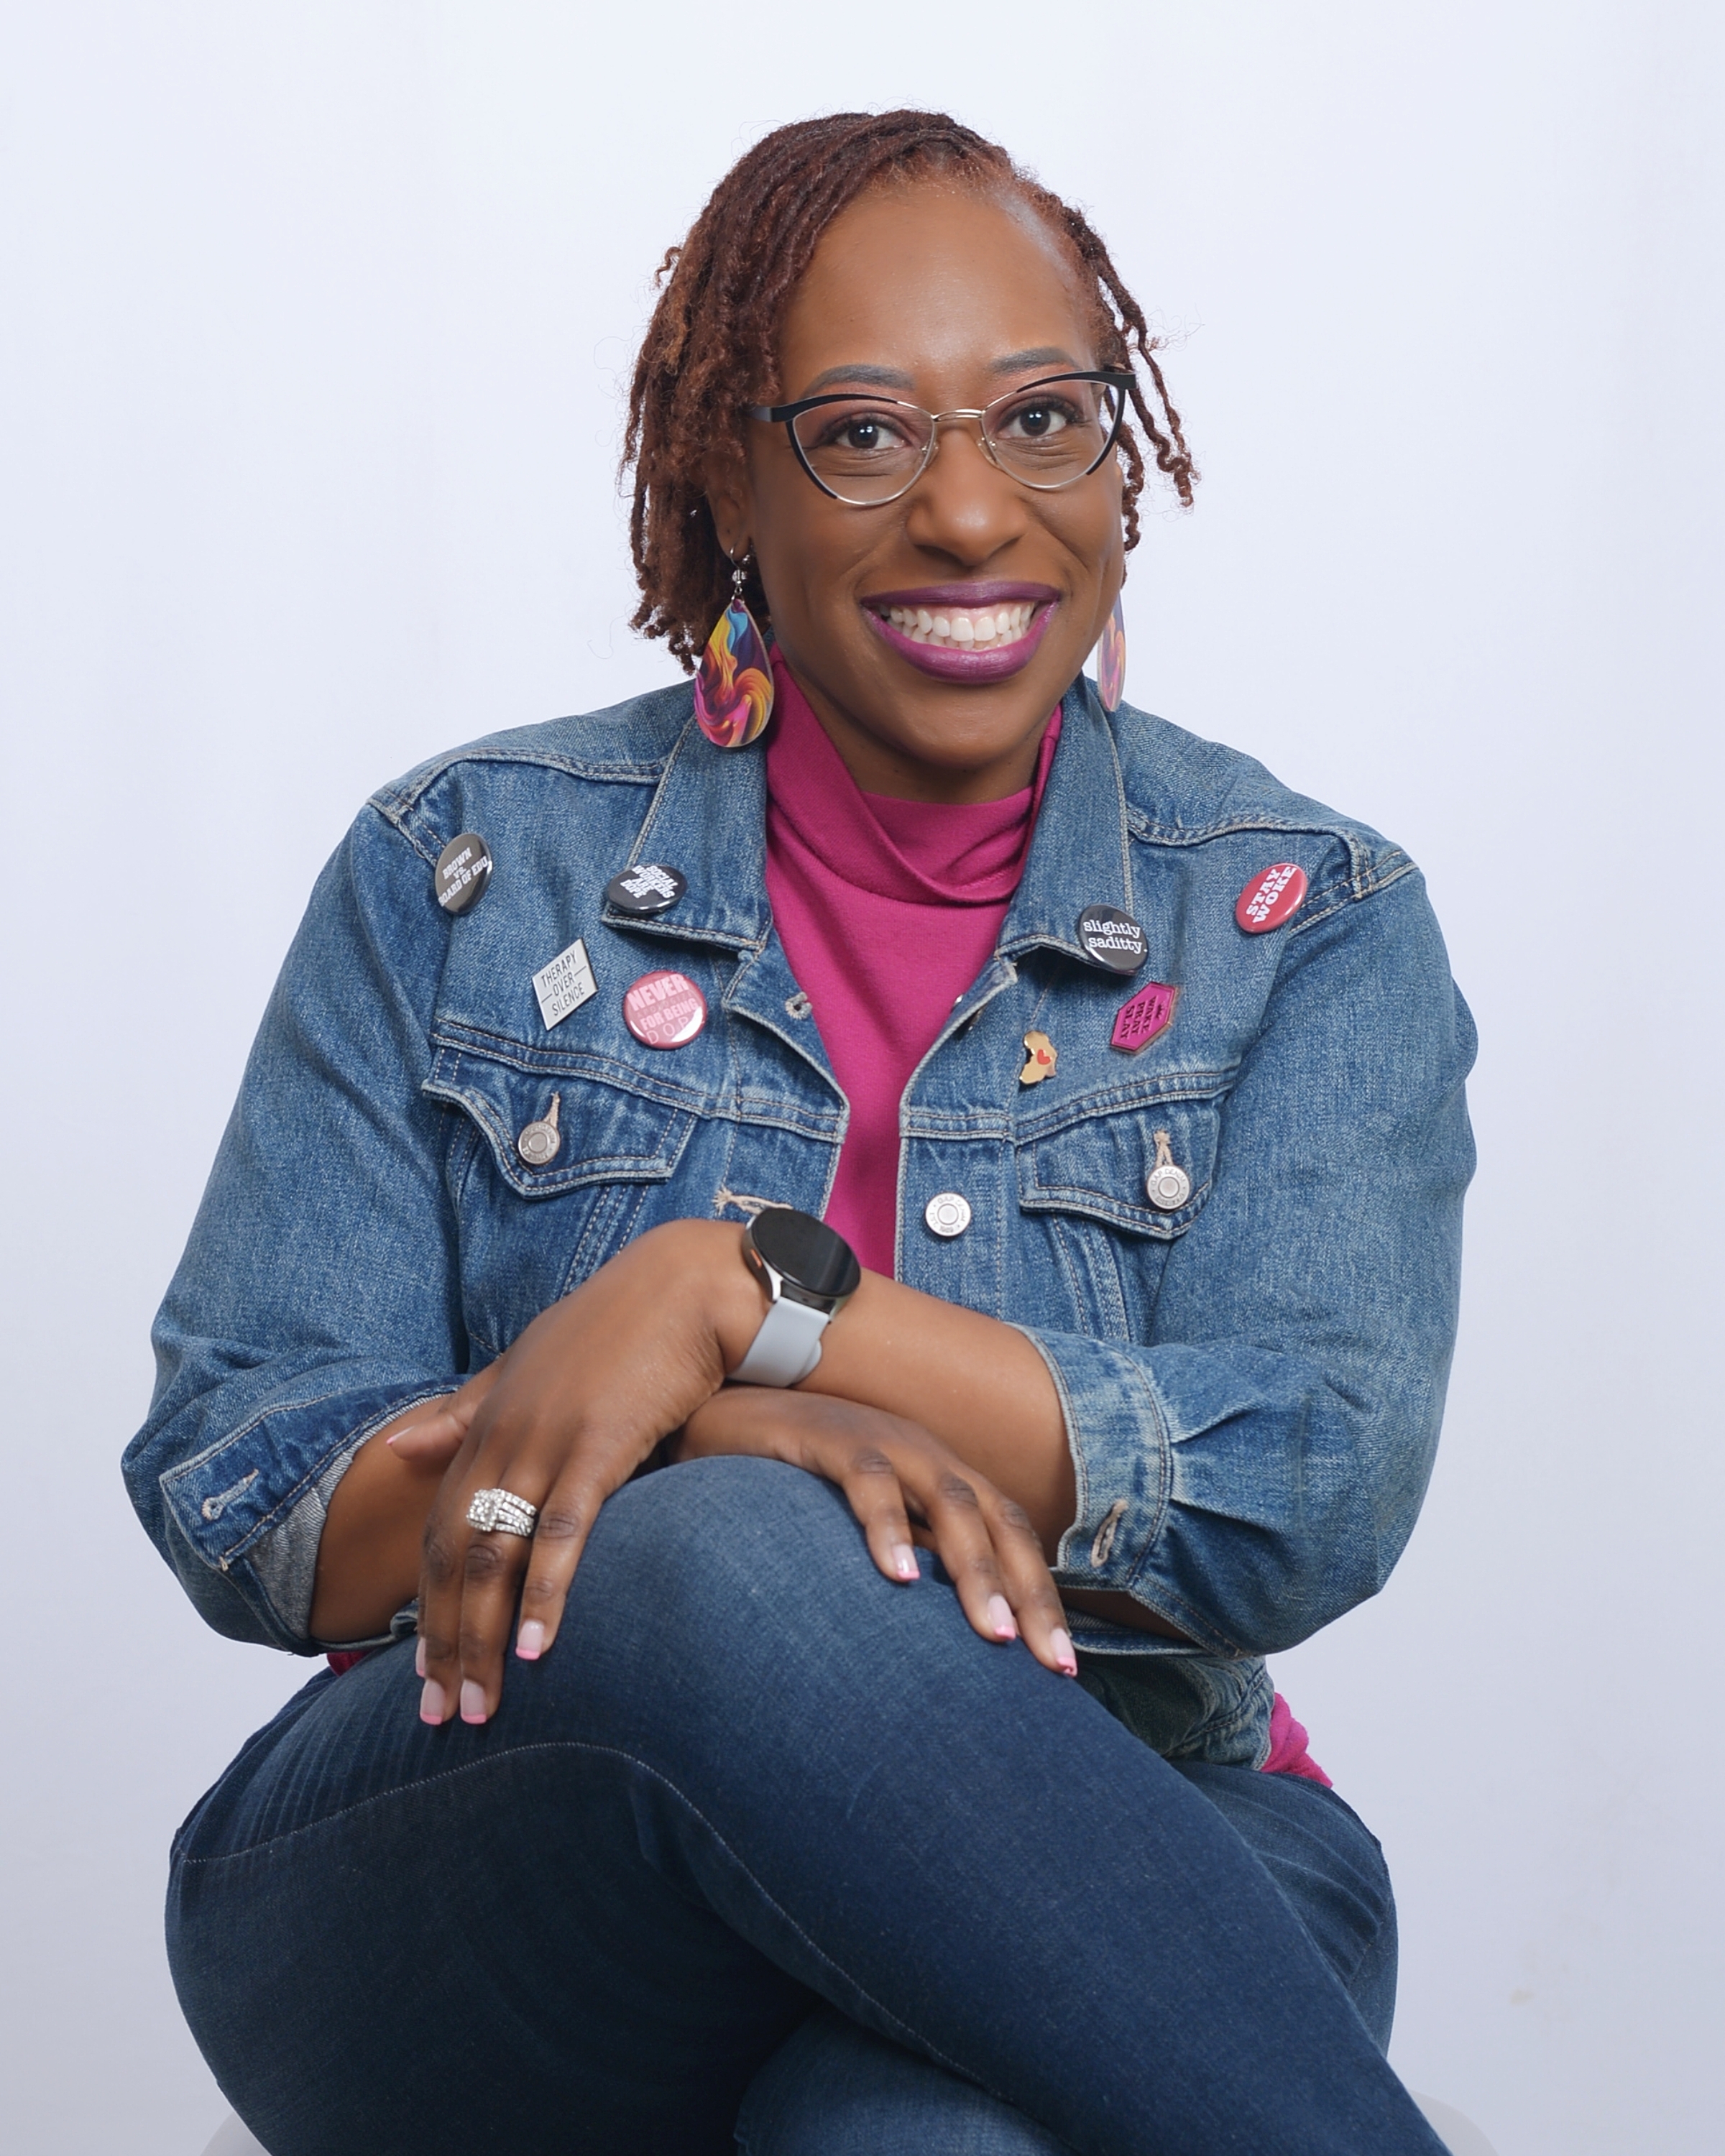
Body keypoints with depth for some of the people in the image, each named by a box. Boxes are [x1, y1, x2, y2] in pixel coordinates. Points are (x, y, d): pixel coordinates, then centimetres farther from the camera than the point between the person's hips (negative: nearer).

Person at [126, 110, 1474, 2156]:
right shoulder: (463, 872, 7)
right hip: (475, 1892, 2)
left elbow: (1313, 1498, -9)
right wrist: (722, 1448, -19)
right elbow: (232, 1486, 0)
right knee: (741, 1586, -35)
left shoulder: (1311, 928, 6)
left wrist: (738, 1290, -19)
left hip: (1088, 1886, -2)